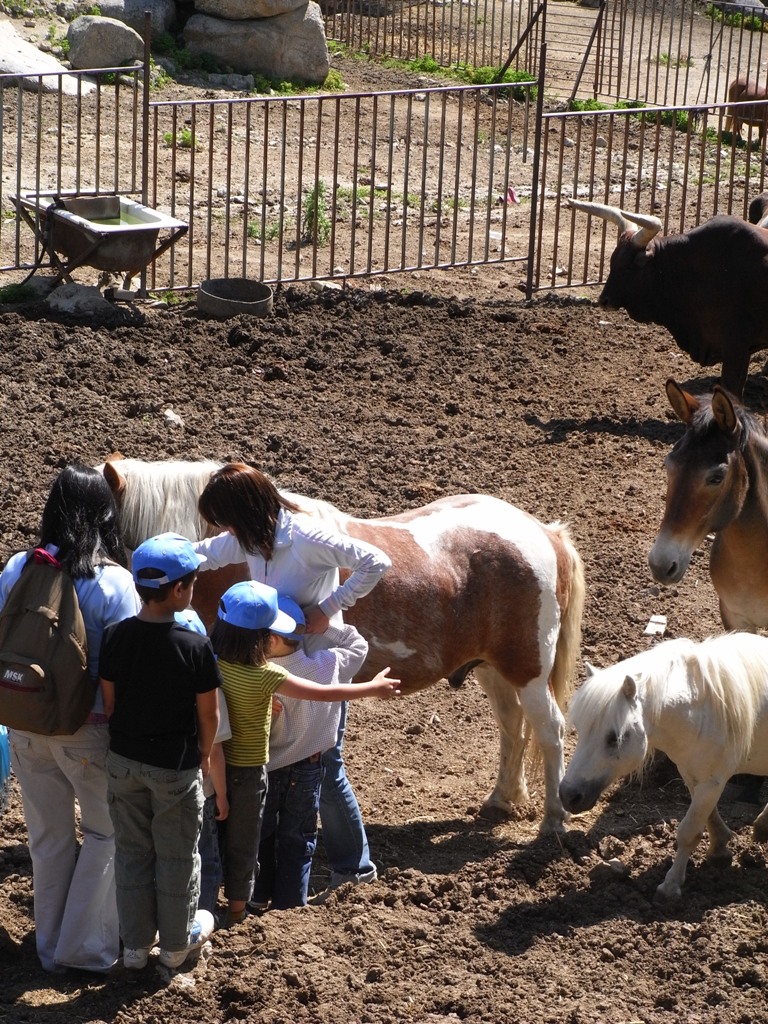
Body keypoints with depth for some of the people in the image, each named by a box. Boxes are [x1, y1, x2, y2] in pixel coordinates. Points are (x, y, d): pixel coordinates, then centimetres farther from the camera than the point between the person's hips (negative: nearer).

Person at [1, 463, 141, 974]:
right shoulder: (114, 582, -17)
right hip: (87, 730, -4)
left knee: (48, 835, 19)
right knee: (105, 833, 17)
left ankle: (51, 945, 31)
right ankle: (87, 945, 18)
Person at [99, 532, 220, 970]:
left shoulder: (116, 637, -11)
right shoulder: (196, 646, -21)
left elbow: (109, 701, -2)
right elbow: (209, 713, -11)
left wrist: (127, 739, 14)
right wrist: (204, 754, 7)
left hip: (124, 759, 4)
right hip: (176, 767, -3)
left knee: (133, 852, 17)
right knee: (177, 856, 14)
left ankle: (136, 945, 26)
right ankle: (177, 943, 29)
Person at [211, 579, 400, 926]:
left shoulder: (216, 662, -11)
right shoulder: (265, 676, -24)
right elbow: (324, 692, -17)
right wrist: (373, 688, -6)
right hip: (248, 770, -5)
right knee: (242, 845, 12)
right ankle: (236, 911, 24)